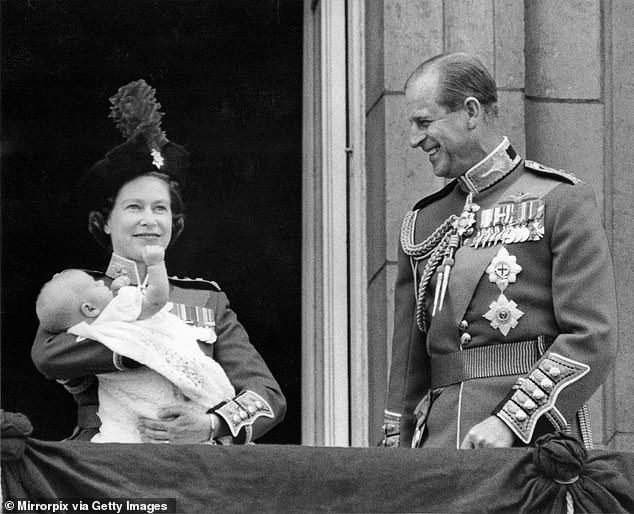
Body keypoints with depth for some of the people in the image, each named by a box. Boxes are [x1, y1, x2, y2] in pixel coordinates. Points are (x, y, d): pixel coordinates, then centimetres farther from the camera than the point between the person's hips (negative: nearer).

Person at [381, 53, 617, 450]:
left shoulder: (562, 201, 1)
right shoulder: (422, 223, 19)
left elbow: (593, 341, -8)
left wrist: (510, 420, -16)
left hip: (535, 436, -4)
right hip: (441, 439, 4)